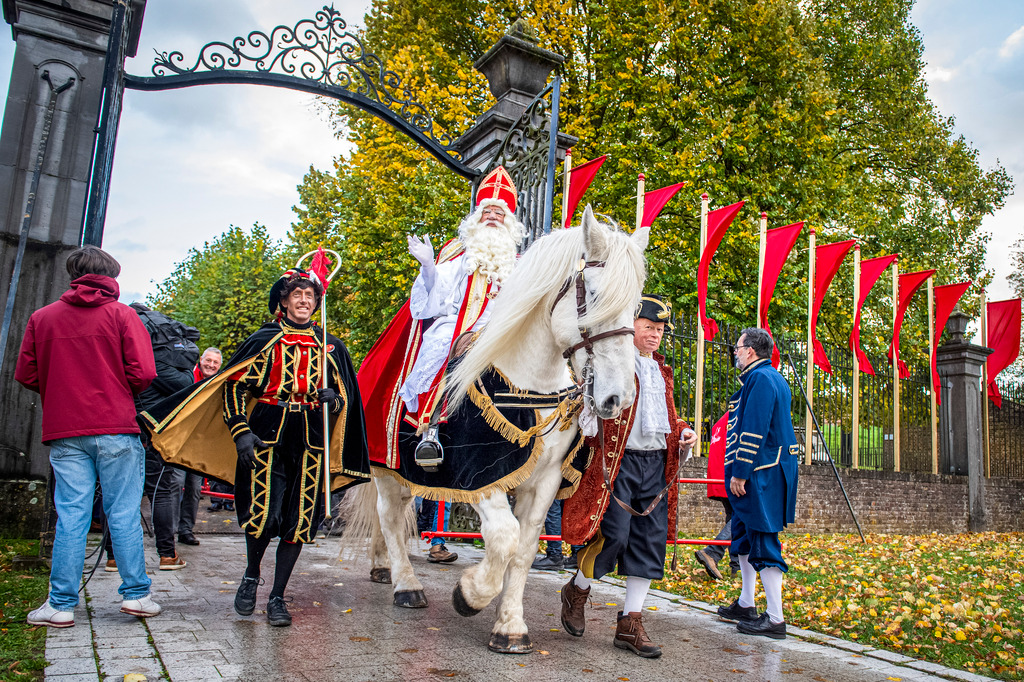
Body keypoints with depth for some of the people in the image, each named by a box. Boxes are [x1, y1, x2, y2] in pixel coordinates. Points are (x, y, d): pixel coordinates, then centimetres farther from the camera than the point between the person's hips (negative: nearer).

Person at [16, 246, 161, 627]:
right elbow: (143, 373, -8)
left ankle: (61, 604, 10)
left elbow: (26, 375, 8)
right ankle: (136, 594, 8)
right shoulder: (121, 314, -1)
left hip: (64, 432, 3)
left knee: (70, 517, 6)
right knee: (124, 514, 3)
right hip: (116, 429, -2)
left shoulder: (42, 317, 8)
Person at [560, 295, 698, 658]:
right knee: (614, 534, -10)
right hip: (618, 462, -7)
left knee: (650, 540, 6)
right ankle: (577, 590, 20)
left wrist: (682, 431, 10)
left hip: (656, 464, 7)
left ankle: (631, 623, 16)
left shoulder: (662, 370, 20)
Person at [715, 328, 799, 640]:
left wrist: (740, 472, -20)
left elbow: (754, 430, -22)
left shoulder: (760, 378, -15)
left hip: (761, 474, -11)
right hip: (762, 473, 11)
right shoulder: (774, 378, 17)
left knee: (762, 542, -6)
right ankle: (746, 605, 30)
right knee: (744, 535, 19)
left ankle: (775, 619, 0)